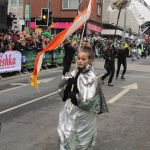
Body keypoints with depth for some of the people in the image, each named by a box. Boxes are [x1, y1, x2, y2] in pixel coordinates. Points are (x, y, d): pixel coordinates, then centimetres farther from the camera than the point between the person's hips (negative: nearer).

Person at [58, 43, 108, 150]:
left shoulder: (91, 78, -18)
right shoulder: (75, 73, 0)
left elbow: (87, 101, -24)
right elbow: (61, 89, 2)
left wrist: (72, 95, -14)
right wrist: (70, 81, -16)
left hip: (83, 116, -6)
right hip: (71, 113, 6)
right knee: (67, 139, 18)